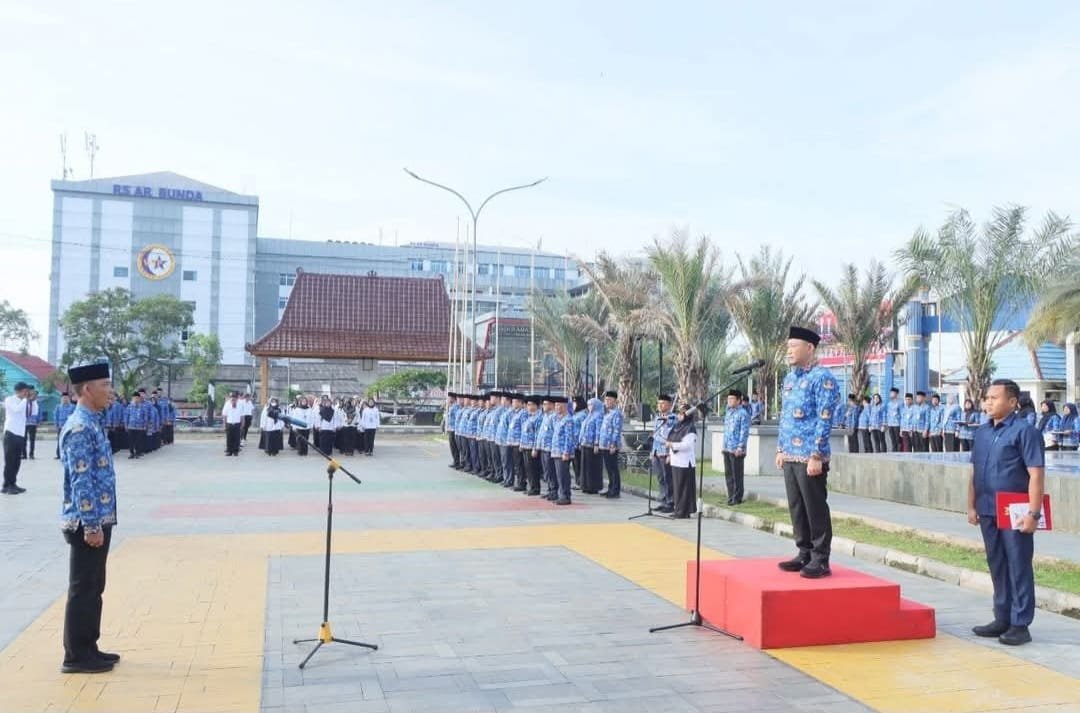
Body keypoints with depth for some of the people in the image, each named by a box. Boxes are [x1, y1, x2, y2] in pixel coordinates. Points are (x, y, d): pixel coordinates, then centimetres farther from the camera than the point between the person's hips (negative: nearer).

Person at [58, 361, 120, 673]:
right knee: (82, 589, 0)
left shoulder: (91, 423, 12)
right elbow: (81, 483, -22)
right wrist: (92, 525, -21)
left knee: (93, 588, 16)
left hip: (99, 520, 10)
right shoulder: (80, 428, -18)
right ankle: (76, 656, 11)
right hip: (87, 523, -10)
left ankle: (88, 649, 26)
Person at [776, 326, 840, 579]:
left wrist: (816, 456, -19)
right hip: (790, 456, 8)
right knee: (796, 508, 13)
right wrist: (781, 449, 18)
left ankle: (820, 560, 8)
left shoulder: (822, 378, -11)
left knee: (816, 509, -1)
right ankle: (804, 554, 23)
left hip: (810, 457, -8)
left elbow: (824, 420, -15)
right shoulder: (789, 378, 14)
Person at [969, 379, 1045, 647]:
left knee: (1019, 568, 2)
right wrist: (972, 506, 11)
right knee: (996, 566, 14)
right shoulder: (982, 432, 11)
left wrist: (1033, 513, -19)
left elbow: (1036, 474, -14)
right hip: (988, 512, 7)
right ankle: (1002, 619, 26)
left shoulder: (1024, 431, -10)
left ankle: (1020, 624, 11)